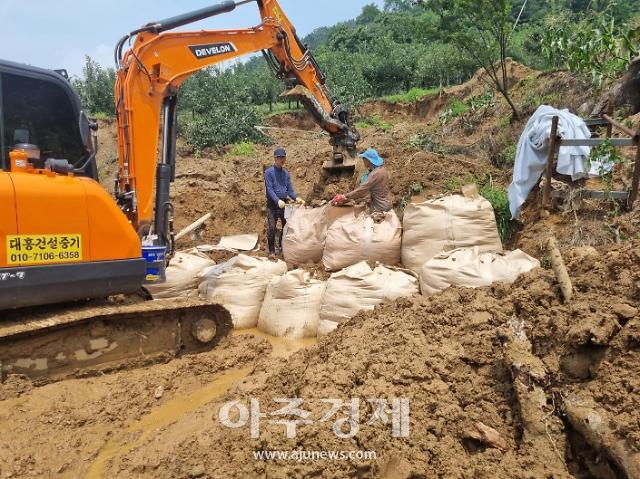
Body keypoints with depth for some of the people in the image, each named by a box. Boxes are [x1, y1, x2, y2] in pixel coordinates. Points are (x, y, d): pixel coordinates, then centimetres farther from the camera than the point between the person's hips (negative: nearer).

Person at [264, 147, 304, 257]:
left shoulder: (286, 173, 11)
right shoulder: (269, 172, -5)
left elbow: (290, 189, 10)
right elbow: (269, 189, -14)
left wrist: (296, 198, -10)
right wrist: (278, 201, -28)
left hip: (284, 204, 5)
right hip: (272, 204, -5)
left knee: (286, 227, 9)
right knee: (271, 228, -6)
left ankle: (282, 248, 25)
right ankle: (271, 251, 5)